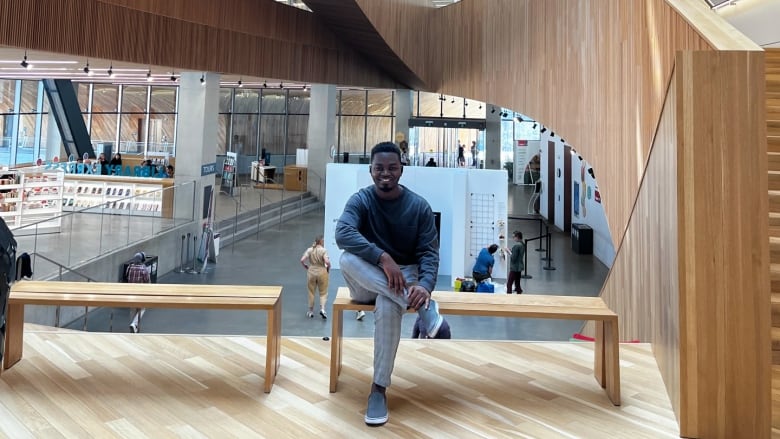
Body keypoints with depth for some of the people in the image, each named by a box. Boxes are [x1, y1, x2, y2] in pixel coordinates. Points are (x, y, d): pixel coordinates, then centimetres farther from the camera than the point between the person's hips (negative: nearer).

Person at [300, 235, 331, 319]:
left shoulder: (309, 250, -2)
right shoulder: (323, 250, -10)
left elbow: (302, 260, -9)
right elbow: (327, 262, -21)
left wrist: (306, 267, 7)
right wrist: (328, 268, -2)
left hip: (311, 272, 3)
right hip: (322, 272, -3)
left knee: (311, 292, 15)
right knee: (323, 293, 11)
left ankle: (311, 311, 23)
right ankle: (322, 309, -7)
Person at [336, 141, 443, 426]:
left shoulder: (419, 206, -3)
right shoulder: (360, 200, -5)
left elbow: (429, 252, -9)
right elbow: (343, 234, -25)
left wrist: (425, 286, -31)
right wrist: (383, 258, -39)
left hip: (405, 277, -1)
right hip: (366, 283, 1)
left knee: (389, 304, -37)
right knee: (348, 258, -33)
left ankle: (379, 389, -25)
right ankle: (424, 307, -37)